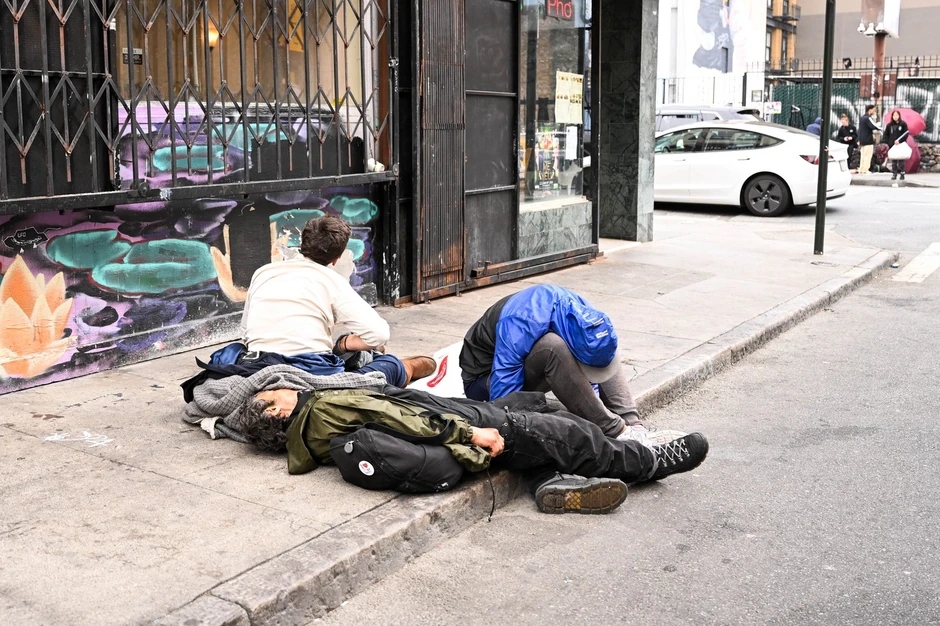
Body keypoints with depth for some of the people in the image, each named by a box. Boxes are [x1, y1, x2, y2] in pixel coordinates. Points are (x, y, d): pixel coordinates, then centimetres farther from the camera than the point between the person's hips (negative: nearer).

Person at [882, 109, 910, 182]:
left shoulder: (903, 124, -1)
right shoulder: (889, 125, 7)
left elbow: (906, 134, -5)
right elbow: (886, 134, 8)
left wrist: (899, 140, -17)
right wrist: (885, 143, -5)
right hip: (892, 145, 3)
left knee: (901, 161, -1)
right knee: (893, 161, 5)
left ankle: (902, 174, 6)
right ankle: (894, 174, 9)